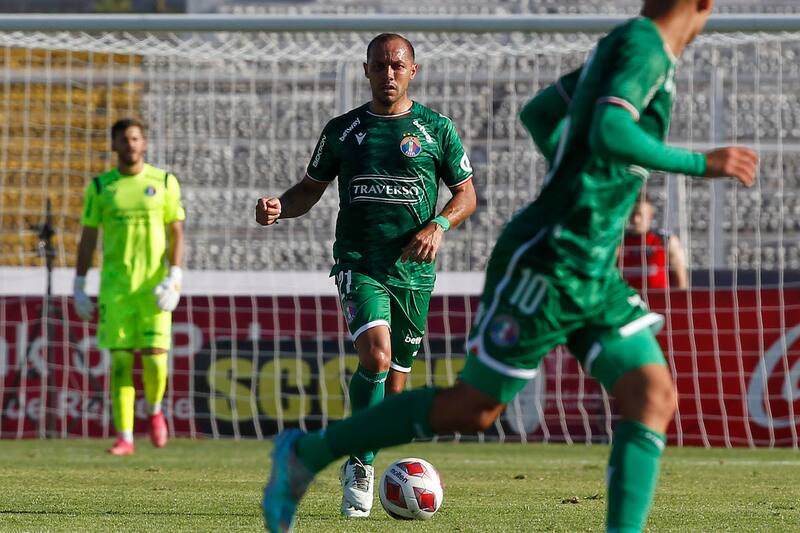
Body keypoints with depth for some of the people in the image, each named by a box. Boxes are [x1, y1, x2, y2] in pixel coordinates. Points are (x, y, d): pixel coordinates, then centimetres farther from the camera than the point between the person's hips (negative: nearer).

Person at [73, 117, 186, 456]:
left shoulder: (165, 183, 3)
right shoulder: (100, 187, 5)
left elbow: (176, 233, 2)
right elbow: (88, 238, 8)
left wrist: (175, 276, -11)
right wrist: (79, 287, 3)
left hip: (154, 286, -1)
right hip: (115, 286, 1)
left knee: (155, 358, -8)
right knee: (120, 361, -4)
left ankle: (154, 409, 23)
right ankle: (125, 437, 1)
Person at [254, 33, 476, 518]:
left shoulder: (436, 129, 5)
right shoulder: (342, 130, 7)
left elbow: (467, 194, 9)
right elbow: (310, 189, 16)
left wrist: (439, 225, -10)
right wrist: (278, 208, -5)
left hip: (413, 269, 1)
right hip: (358, 262, -1)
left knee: (396, 378, 6)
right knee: (376, 356, -23)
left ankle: (361, 466, 24)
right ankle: (360, 465, -10)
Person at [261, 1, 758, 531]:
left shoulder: (620, 49, 15)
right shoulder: (643, 44, -13)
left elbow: (539, 113, 27)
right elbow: (609, 134, -31)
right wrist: (700, 164, -24)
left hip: (593, 275, 9)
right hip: (547, 263, -9)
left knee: (654, 397, -5)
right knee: (473, 408, -1)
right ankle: (309, 453, 11)